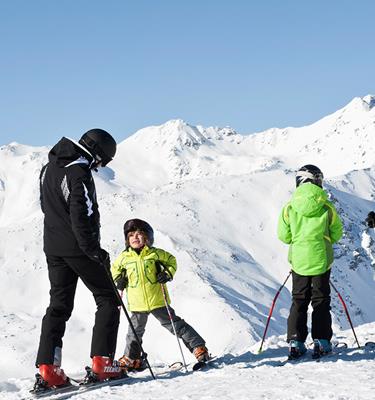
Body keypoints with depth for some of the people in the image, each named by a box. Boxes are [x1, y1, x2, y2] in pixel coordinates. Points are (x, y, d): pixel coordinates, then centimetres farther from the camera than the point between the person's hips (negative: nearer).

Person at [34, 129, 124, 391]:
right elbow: (82, 216, -21)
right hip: (79, 248, -8)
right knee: (108, 300, 4)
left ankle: (47, 369, 1)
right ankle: (102, 364, -4)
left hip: (53, 247, 8)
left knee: (59, 305, 10)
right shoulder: (79, 172, -17)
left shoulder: (49, 168, 12)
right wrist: (95, 251, -18)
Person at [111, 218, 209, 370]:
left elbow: (171, 261, 11)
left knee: (175, 325, 0)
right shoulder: (124, 257, 0)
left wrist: (168, 274, -4)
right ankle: (132, 359, 29)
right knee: (135, 331, 12)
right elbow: (115, 269, 20)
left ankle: (198, 347, 6)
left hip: (157, 300, -2)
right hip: (137, 304, 2)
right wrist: (119, 280, 3)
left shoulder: (155, 253, -4)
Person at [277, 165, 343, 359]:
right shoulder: (327, 207, -8)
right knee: (321, 301, 10)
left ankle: (295, 342, 4)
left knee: (299, 301, 11)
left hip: (299, 260, 1)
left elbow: (283, 236, -1)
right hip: (322, 260, -1)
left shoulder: (289, 208, -7)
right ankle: (321, 341, 7)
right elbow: (337, 234, 2)